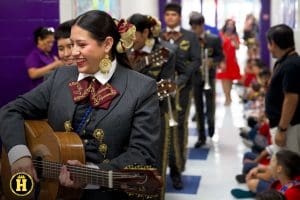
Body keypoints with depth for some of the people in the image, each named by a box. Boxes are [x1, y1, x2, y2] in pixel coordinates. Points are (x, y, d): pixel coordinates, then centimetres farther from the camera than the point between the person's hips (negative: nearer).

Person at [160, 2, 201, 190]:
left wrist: (183, 78, -14)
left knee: (179, 126, 1)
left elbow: (197, 60, 0)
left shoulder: (190, 36, 8)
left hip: (181, 85, -1)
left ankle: (176, 170, 7)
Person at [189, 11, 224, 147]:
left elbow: (220, 56, 2)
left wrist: (212, 61, -17)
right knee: (198, 108, 6)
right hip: (194, 77, 1)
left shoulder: (214, 39, -3)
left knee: (210, 104, 1)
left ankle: (210, 122, 36)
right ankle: (201, 136, 16)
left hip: (209, 77, -1)